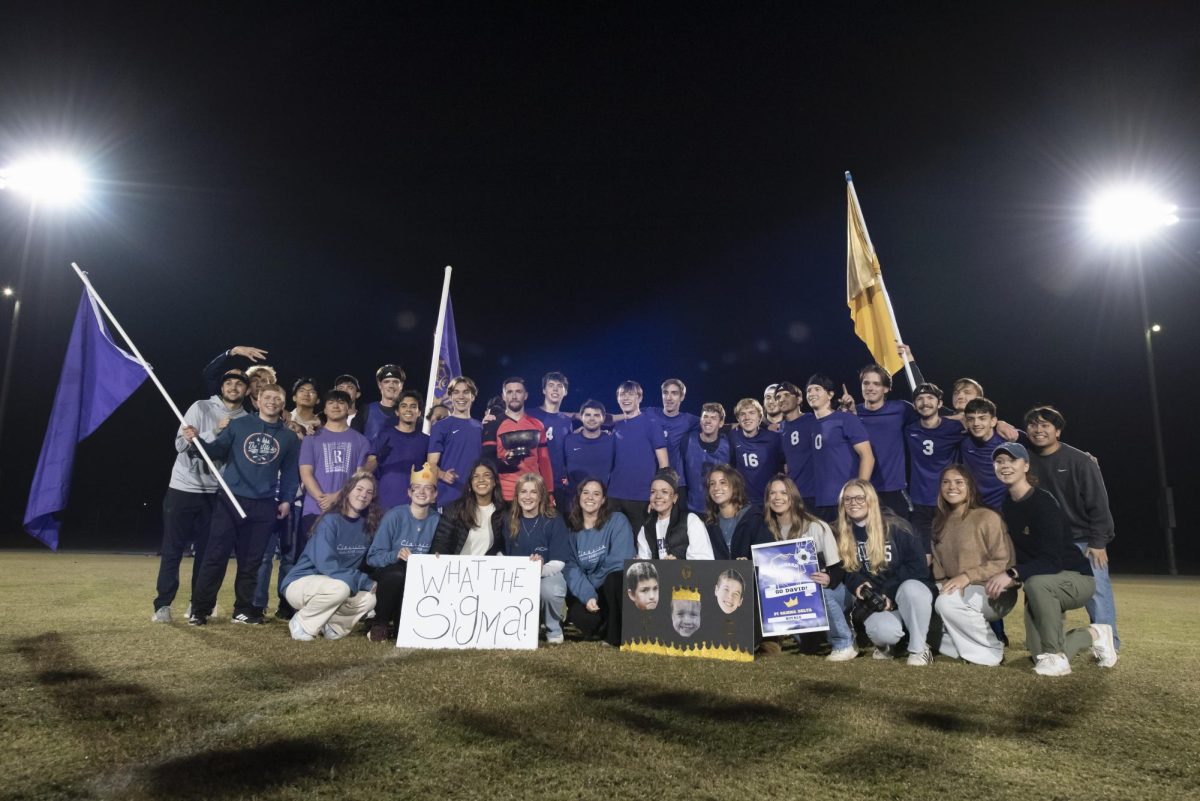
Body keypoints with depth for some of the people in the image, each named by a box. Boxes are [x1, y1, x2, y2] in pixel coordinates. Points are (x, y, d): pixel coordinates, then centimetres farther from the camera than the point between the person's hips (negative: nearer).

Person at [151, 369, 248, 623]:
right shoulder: (201, 408, -3)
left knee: (206, 550, 6)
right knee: (172, 549, 3)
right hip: (183, 488, -2)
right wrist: (214, 432, -19)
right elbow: (180, 444, -11)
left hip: (214, 493, 2)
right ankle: (163, 605, 10)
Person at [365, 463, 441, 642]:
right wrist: (396, 555, -31)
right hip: (387, 574, -3)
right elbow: (373, 557, -14)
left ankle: (401, 623, 3)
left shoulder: (436, 521, -1)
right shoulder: (394, 515, -10)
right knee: (397, 573, -35)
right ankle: (379, 625, -10)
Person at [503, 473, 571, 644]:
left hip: (547, 575, -3)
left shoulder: (554, 521, -9)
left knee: (550, 590, -39)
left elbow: (558, 563, -15)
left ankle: (554, 629, -4)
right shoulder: (510, 521, 4)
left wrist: (540, 568, -35)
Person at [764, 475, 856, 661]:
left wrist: (829, 580, -36)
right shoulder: (770, 530, 0)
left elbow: (839, 567, -13)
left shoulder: (816, 526, -14)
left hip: (831, 592, -4)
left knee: (819, 591, -36)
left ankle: (844, 643, -14)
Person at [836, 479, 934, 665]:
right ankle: (887, 643, 8)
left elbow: (918, 566, -12)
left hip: (910, 587, -2)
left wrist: (888, 592, -18)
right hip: (875, 601, 2)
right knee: (883, 631, -33)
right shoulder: (841, 534, 1)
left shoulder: (895, 526, -10)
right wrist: (857, 584, -16)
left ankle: (919, 648, -14)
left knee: (910, 590, -39)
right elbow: (843, 571, 6)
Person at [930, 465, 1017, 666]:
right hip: (956, 592, 7)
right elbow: (938, 567, 10)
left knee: (947, 603, -33)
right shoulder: (939, 523, 10)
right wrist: (944, 585, -12)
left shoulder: (988, 517, -11)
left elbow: (1004, 562, -15)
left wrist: (967, 577, -25)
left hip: (993, 593, -6)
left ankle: (992, 651, -11)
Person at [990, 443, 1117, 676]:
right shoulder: (1006, 505, 0)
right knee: (1040, 657, 1)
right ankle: (1092, 635, 28)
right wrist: (1010, 578, -6)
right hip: (1042, 588, 7)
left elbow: (1052, 560, -31)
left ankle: (1056, 654, -21)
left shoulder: (1043, 503, -23)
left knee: (1036, 582, -41)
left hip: (1076, 578, -7)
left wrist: (1012, 574, -42)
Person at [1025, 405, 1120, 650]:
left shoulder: (1080, 461, -10)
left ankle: (1107, 644, 9)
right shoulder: (1027, 461, -1)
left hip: (1084, 540, -3)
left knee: (1096, 591, -3)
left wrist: (1098, 542, -13)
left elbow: (1098, 503, -10)